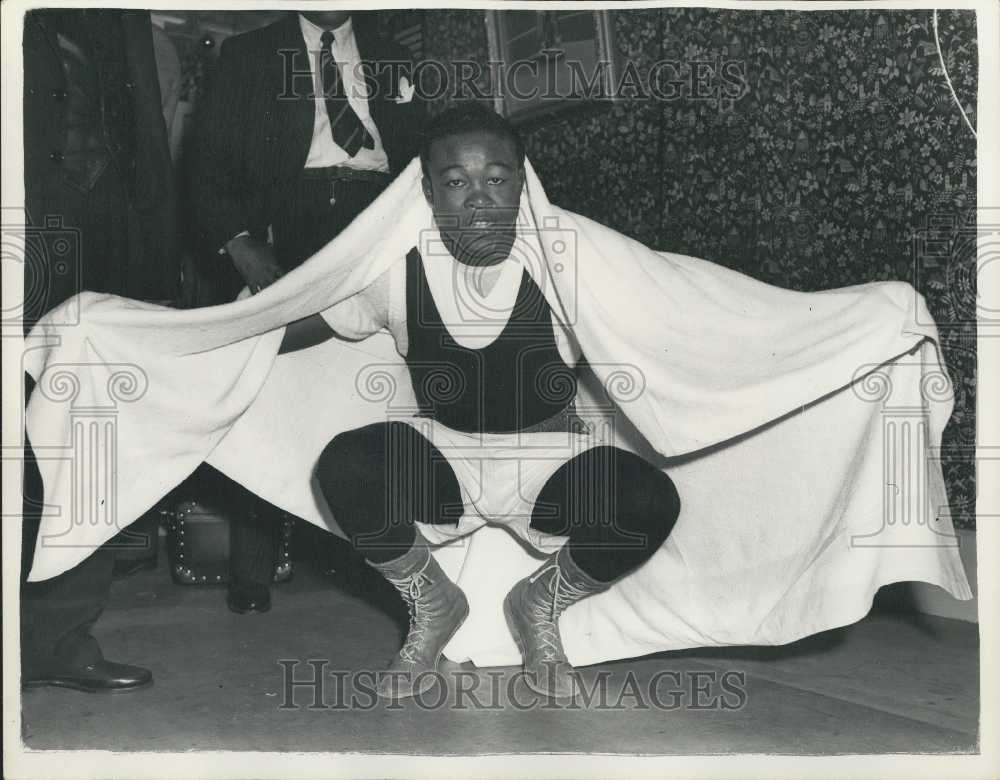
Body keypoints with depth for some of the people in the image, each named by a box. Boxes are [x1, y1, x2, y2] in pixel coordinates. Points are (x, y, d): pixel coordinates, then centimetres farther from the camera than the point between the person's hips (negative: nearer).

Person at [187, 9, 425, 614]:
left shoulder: (393, 63, 22)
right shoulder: (247, 56, 14)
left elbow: (422, 160, 17)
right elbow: (211, 160, 6)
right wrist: (239, 244, -10)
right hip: (284, 235, -1)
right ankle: (253, 571, 0)